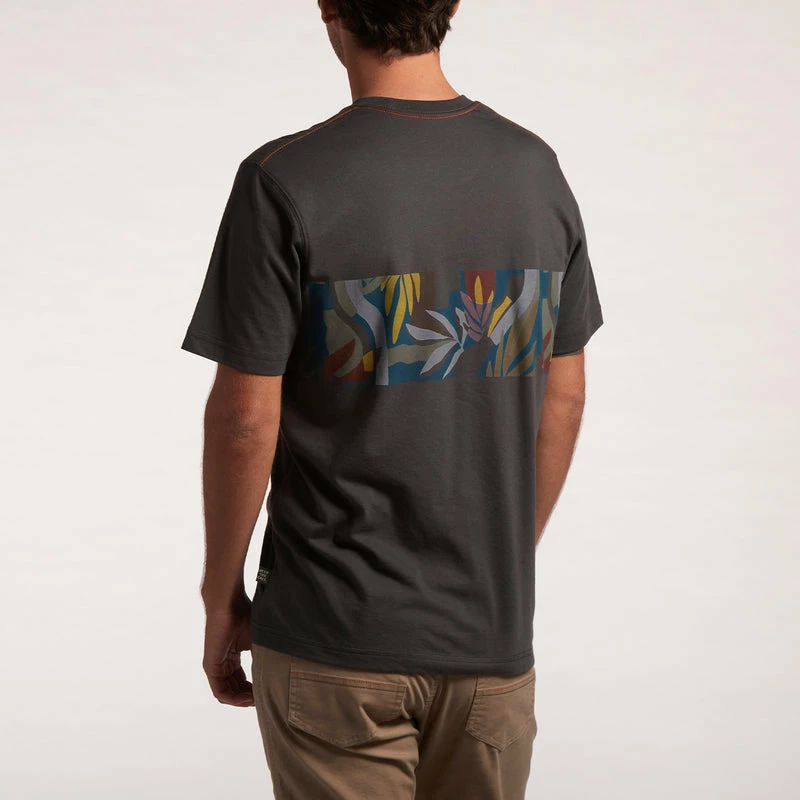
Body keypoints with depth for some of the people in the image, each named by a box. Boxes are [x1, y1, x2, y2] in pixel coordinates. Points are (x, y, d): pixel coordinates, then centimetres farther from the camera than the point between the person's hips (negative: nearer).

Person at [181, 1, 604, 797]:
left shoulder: (285, 181, -13)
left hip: (334, 639, -4)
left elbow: (246, 417, -12)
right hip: (493, 635, 4)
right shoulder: (536, 170, 1)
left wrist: (221, 600, 1)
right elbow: (562, 398, 7)